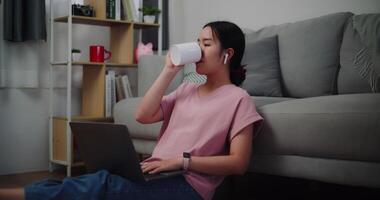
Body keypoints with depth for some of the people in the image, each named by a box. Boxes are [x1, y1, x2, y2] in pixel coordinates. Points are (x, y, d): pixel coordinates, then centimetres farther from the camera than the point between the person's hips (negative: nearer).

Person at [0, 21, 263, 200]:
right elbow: (143, 115, 9)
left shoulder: (238, 99, 2)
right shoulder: (187, 89, 23)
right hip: (158, 175, 6)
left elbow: (239, 162, -8)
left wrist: (181, 160, -16)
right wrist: (169, 70, 7)